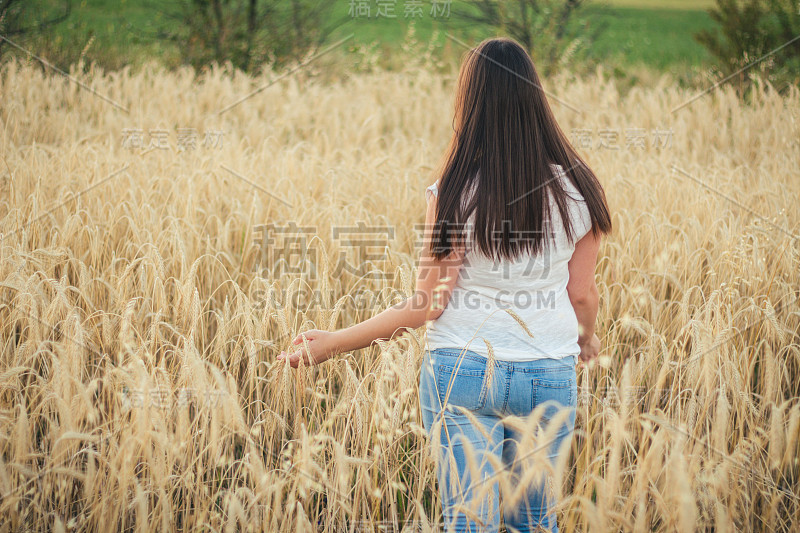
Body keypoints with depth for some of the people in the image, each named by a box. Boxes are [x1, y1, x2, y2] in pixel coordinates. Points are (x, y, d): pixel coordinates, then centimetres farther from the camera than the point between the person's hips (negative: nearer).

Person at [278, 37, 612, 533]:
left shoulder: (454, 194, -13)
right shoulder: (575, 190, -6)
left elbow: (428, 304, -12)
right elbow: (582, 294, 2)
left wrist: (334, 342, -5)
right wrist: (588, 337, 25)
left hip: (461, 370, -2)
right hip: (549, 378, 3)